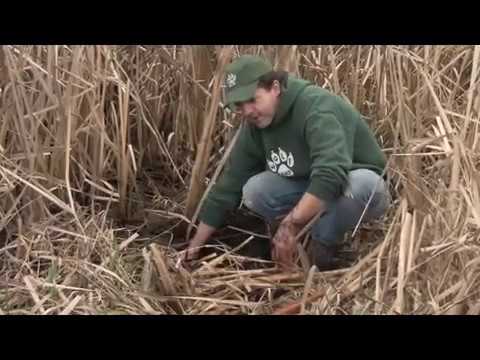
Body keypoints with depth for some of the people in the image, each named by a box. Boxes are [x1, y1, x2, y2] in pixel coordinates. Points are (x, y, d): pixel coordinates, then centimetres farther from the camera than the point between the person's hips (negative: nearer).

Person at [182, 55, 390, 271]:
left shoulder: (316, 109, -30)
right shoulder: (255, 125, -8)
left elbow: (331, 175, -46)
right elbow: (229, 184, -4)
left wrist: (290, 226, -47)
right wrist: (196, 244, -3)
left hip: (362, 185, -5)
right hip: (307, 187, 6)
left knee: (357, 184, -39)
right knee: (254, 189, -18)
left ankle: (323, 248, -13)